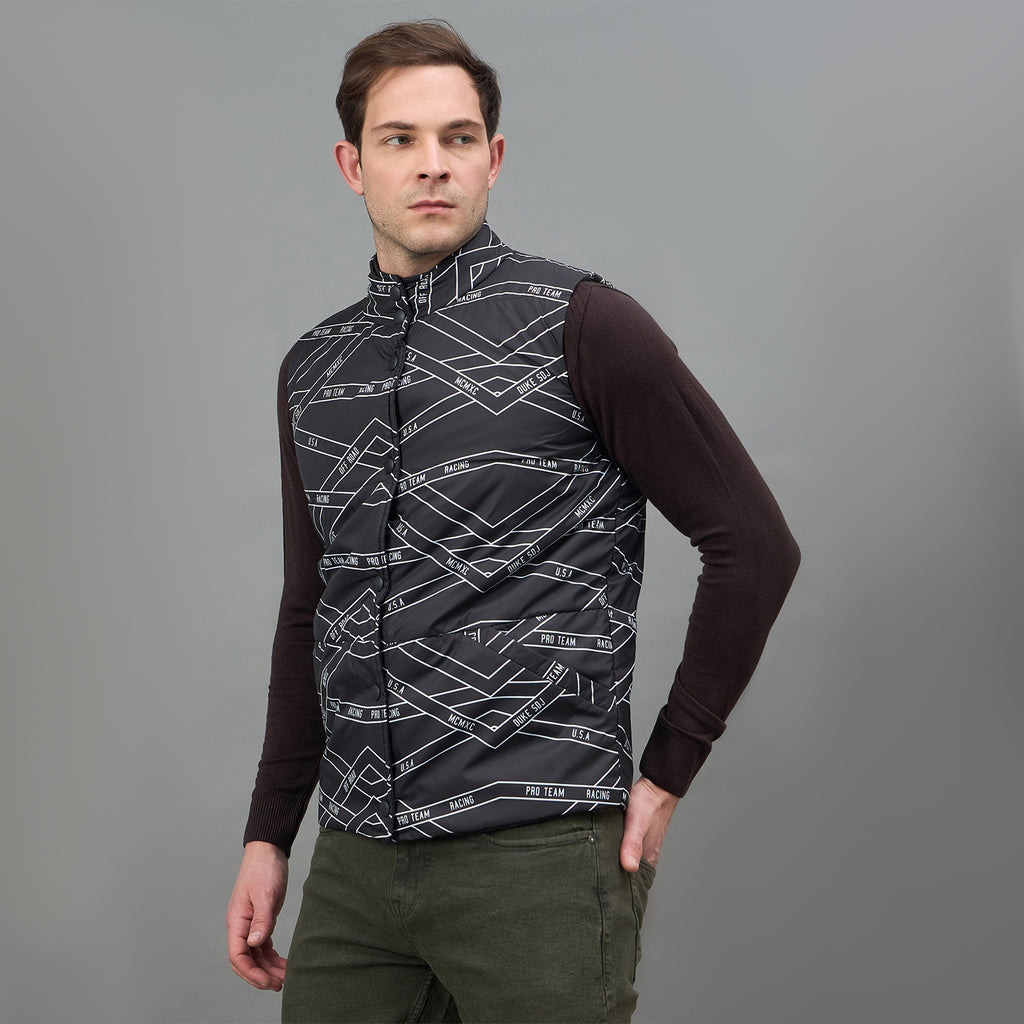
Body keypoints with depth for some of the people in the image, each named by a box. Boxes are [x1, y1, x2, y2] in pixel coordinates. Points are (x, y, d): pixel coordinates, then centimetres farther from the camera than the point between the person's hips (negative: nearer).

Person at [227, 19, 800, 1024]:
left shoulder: (581, 326, -7)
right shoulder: (312, 371, 11)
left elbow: (753, 544, -6)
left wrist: (667, 772, -5)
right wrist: (268, 833, 15)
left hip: (538, 861, -5)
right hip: (355, 864, 5)